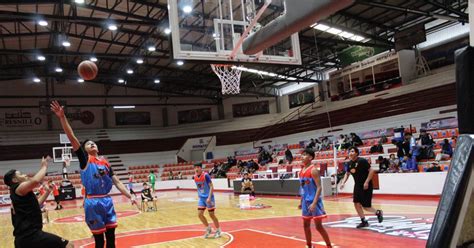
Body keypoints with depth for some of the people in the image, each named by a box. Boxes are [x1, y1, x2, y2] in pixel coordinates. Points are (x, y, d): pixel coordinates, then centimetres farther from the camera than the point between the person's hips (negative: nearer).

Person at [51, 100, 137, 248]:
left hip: (107, 201, 5)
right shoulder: (85, 159, 1)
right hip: (93, 203, -4)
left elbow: (117, 182, 15)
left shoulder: (105, 162, 14)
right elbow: (72, 138, -11)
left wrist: (130, 196, 7)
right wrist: (62, 117, -20)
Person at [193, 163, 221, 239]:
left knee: (212, 215, 1)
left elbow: (211, 187, -18)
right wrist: (199, 195, 17)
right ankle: (208, 229, 19)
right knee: (200, 214, -1)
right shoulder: (194, 177, 1)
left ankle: (218, 231, 18)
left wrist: (209, 197, -26)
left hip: (208, 197, -6)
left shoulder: (205, 175, -18)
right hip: (201, 198, 6)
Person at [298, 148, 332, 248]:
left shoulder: (313, 170, -16)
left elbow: (319, 187, -20)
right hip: (306, 201, 8)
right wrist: (301, 202, 17)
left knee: (318, 226, -3)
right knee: (306, 224, 14)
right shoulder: (302, 170, 9)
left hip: (313, 201, -8)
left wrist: (314, 203, -26)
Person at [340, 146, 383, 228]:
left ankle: (378, 212, 23)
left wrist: (367, 182, -24)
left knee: (365, 206, -5)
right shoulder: (350, 163, 3)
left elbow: (371, 171, -19)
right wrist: (343, 182, 3)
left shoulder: (362, 161, -18)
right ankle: (364, 221, 14)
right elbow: (347, 174, 17)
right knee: (357, 204, 1)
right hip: (357, 186, 7)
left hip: (366, 186, -7)